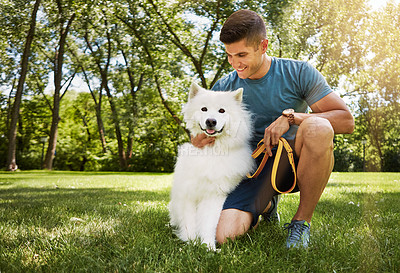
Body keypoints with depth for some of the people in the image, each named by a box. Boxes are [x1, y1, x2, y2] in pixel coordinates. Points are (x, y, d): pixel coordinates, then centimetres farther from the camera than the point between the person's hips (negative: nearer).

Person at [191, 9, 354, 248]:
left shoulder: (298, 72, -5)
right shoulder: (225, 87, 2)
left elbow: (347, 121, -9)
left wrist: (291, 116, -21)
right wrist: (201, 139, -17)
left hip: (296, 159, -2)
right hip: (256, 167, 2)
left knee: (318, 128, -35)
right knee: (225, 235, -23)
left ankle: (302, 220, -14)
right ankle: (265, 204, 15)